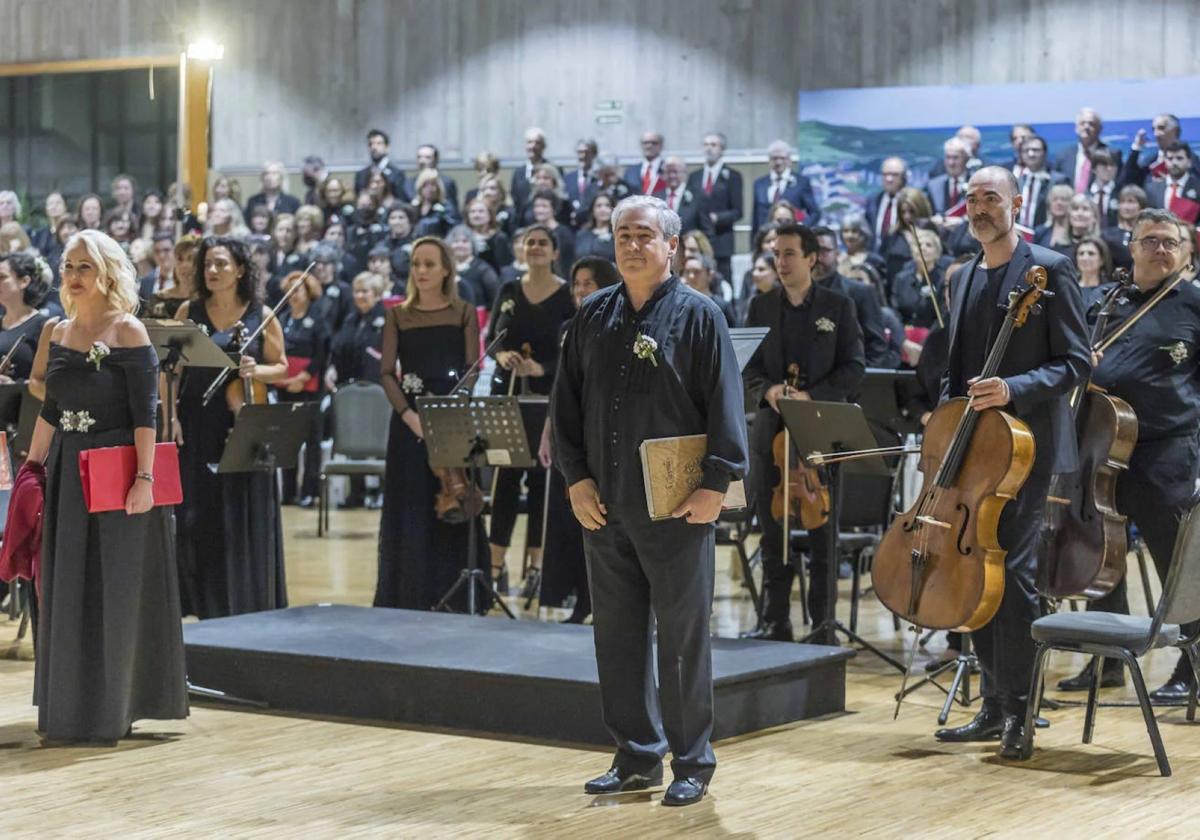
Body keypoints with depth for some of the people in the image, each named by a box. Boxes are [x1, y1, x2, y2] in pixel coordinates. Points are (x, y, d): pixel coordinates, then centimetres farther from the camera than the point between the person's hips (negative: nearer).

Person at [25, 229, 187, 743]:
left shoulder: (127, 332, -9)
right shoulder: (56, 333, 9)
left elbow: (145, 414, -13)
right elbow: (50, 411, 16)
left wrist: (145, 478, -20)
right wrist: (31, 469, 14)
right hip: (67, 472, 6)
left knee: (114, 589, -1)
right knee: (66, 589, 9)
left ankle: (111, 710, 6)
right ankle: (69, 706, 19)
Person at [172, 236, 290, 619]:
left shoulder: (261, 316, 3)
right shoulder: (189, 312, 5)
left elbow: (282, 368, 7)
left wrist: (256, 371, -14)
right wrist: (171, 416, -5)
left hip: (244, 426, -1)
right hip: (197, 426, 1)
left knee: (245, 519, 1)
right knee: (197, 518, 1)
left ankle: (249, 608, 11)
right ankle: (207, 606, 12)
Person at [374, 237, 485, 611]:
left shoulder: (464, 313, 5)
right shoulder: (398, 315, 9)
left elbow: (471, 370, -1)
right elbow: (387, 372, 2)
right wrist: (408, 414, -14)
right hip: (409, 422, 1)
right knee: (409, 510, 1)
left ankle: (454, 596, 5)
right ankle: (409, 599, 6)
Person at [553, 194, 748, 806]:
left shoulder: (698, 316, -4)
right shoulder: (594, 315, 10)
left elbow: (724, 406, -7)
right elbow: (566, 403, 11)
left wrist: (716, 483, -13)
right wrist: (575, 477, 3)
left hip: (676, 506, -5)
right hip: (604, 504, 5)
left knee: (682, 637, 1)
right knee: (617, 636, 10)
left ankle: (692, 764, 12)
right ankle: (636, 757, 21)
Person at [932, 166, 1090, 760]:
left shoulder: (1049, 270, -4)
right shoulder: (964, 279, 17)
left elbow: (1075, 362, -9)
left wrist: (1014, 390, -22)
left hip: (1025, 447, -7)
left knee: (1013, 572, -13)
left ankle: (1015, 712, -5)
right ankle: (994, 705, 18)